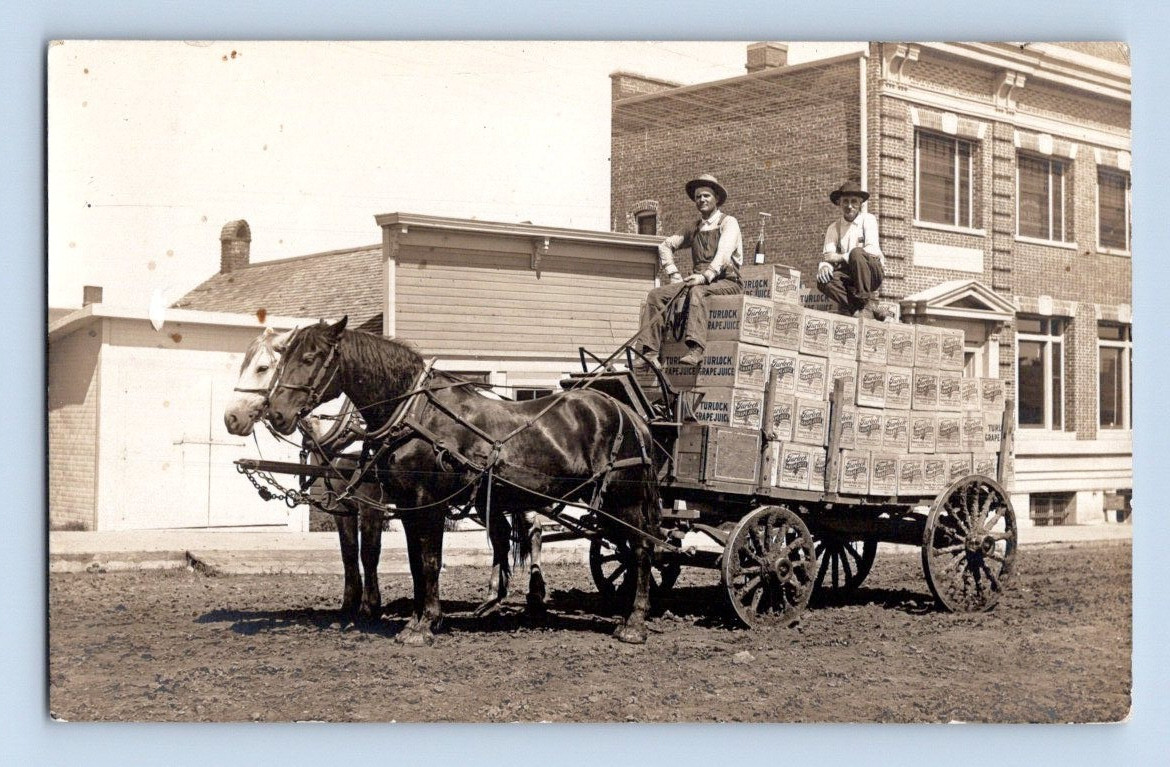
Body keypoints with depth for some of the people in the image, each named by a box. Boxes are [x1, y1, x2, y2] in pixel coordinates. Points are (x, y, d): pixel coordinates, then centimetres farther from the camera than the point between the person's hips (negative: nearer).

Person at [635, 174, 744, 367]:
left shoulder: (728, 222, 2)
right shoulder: (694, 229, 22)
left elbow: (724, 252, -16)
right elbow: (665, 245, 26)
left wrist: (706, 276, -32)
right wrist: (674, 274, 9)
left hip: (726, 282, -6)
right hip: (698, 281, 6)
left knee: (697, 291, -40)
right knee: (655, 294, -16)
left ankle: (696, 349, -53)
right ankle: (650, 352, -28)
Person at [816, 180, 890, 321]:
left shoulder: (867, 219, 1)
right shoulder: (834, 228, 11)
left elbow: (872, 250, -14)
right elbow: (827, 255, 0)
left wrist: (841, 257, -21)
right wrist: (824, 266, -26)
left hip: (873, 273, -3)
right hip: (849, 275, 3)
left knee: (856, 252, -33)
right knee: (823, 280, -28)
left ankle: (868, 303, -26)